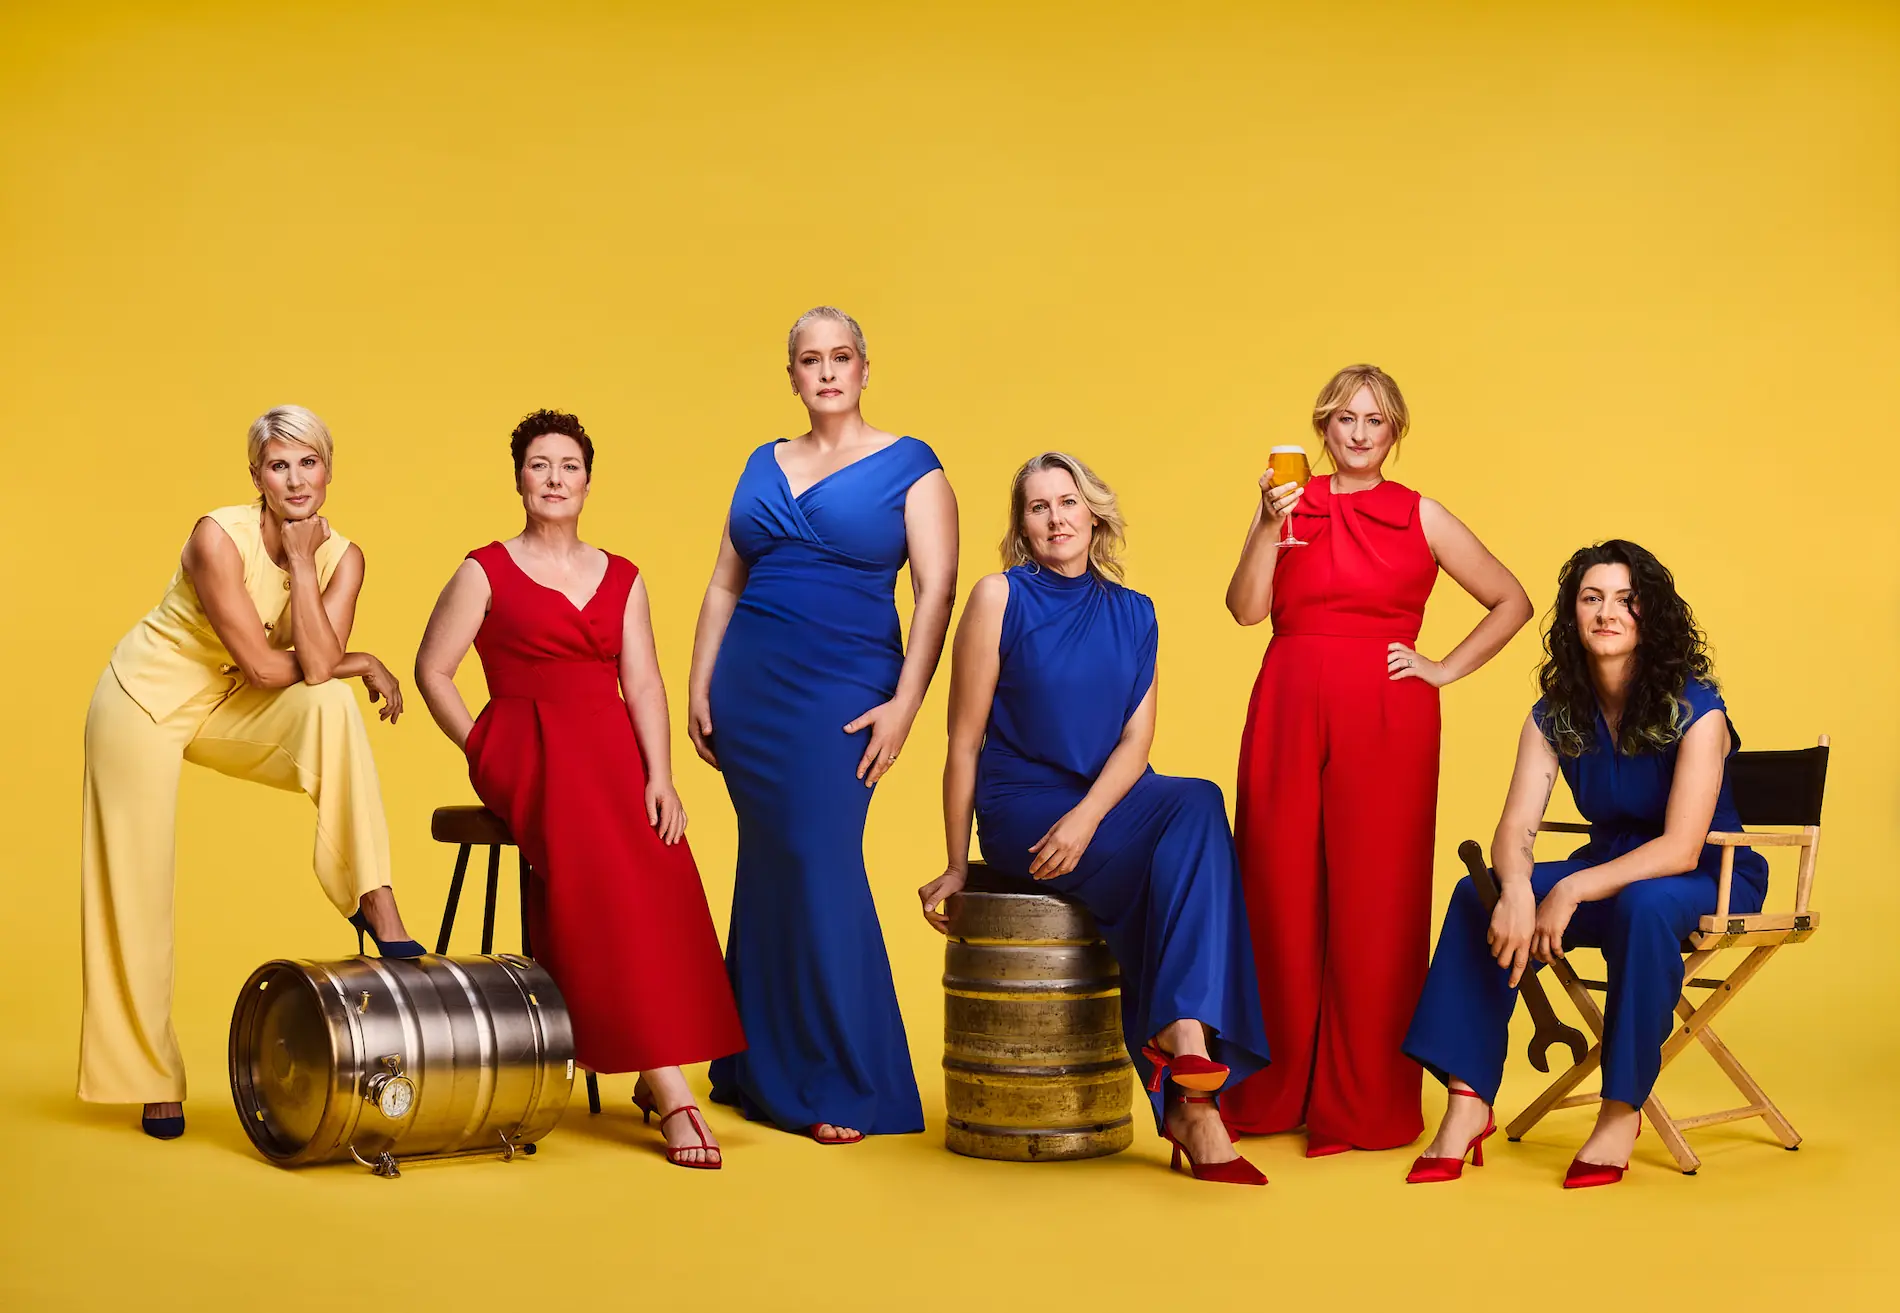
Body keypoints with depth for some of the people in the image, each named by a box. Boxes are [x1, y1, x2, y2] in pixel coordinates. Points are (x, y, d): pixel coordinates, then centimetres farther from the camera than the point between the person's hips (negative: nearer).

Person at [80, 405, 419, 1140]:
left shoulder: (341, 556, -10)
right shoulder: (218, 538, -24)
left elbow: (317, 668, -24)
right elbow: (264, 666, -26)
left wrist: (302, 562, -26)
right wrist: (362, 662, -16)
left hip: (227, 709, 4)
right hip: (145, 702, -4)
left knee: (332, 705, -26)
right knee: (137, 891, -1)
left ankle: (375, 903, -25)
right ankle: (151, 1082, 16)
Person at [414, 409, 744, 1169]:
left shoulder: (622, 579, 17)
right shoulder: (486, 573, 8)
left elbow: (644, 684, 7)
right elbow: (432, 671, 5)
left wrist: (660, 776, -8)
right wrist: (486, 756, -4)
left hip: (612, 750, 4)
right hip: (525, 747, -4)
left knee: (662, 871, -29)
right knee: (605, 869, -32)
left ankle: (653, 1075, -25)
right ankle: (665, 1083, -35)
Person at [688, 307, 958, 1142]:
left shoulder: (908, 467, 1)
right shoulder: (764, 467, 14)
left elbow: (936, 590, -6)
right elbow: (724, 586, 16)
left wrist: (905, 703, -15)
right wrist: (699, 690, 7)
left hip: (843, 693, -4)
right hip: (749, 688, 4)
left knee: (819, 865, -9)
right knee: (766, 866, 6)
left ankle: (843, 1087, -1)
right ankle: (762, 1069, 15)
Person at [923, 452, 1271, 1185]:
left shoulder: (1133, 614, 11)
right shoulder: (1000, 597, -1)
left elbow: (1137, 740, 1)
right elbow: (965, 740, 0)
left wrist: (1087, 817, -18)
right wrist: (957, 866, 0)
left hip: (1105, 806, 4)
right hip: (1021, 812, -4)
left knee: (1195, 814, -29)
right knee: (1195, 810, -26)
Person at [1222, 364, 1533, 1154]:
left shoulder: (1421, 517, 7)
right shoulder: (1285, 503, 10)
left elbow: (1512, 602, 11)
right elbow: (1246, 609, -3)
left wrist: (1445, 670, 3)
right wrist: (1270, 527, -15)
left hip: (1386, 724, -1)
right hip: (1288, 716, 2)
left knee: (1374, 906, -2)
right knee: (1281, 900, 2)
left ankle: (1364, 1107, 5)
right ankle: (1280, 1093, 13)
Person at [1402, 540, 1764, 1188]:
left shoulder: (1695, 709, -18)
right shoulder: (1554, 715, -2)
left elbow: (1682, 849, -26)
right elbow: (1514, 830, -12)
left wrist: (1570, 892, -36)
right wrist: (1517, 890, -36)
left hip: (1711, 880, -5)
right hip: (1610, 865, 5)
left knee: (1644, 906, -39)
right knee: (1479, 897, -19)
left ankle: (1622, 1110, -25)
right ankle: (1467, 1099, -21)